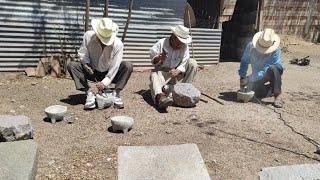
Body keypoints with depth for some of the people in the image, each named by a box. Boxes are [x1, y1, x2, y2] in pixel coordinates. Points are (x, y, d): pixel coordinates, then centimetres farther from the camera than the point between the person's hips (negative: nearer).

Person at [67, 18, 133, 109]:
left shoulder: (118, 44, -22)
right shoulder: (88, 36, -17)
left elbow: (114, 66, -22)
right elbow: (82, 53, -7)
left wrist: (105, 82, -29)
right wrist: (86, 64, -28)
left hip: (109, 74, -1)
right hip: (92, 72, 2)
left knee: (128, 66, -26)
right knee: (72, 65, -21)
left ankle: (115, 94, -20)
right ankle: (89, 93, -23)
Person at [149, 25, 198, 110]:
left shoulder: (185, 47, -5)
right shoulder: (161, 43, -10)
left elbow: (183, 64, -13)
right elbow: (152, 57, -9)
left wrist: (177, 71, -35)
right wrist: (158, 58, -34)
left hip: (176, 72, 3)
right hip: (162, 71, -2)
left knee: (192, 63, -14)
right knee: (155, 76, -37)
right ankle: (160, 97, -68)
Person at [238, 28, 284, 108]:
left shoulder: (276, 51, -27)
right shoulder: (251, 46, -16)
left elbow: (267, 71, -30)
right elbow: (244, 61, -2)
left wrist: (248, 79, -35)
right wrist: (242, 77, -13)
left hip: (270, 76, -3)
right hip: (257, 78, 4)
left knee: (273, 68, -37)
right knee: (260, 94, -15)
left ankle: (278, 96, -28)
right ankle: (271, 89, 20)